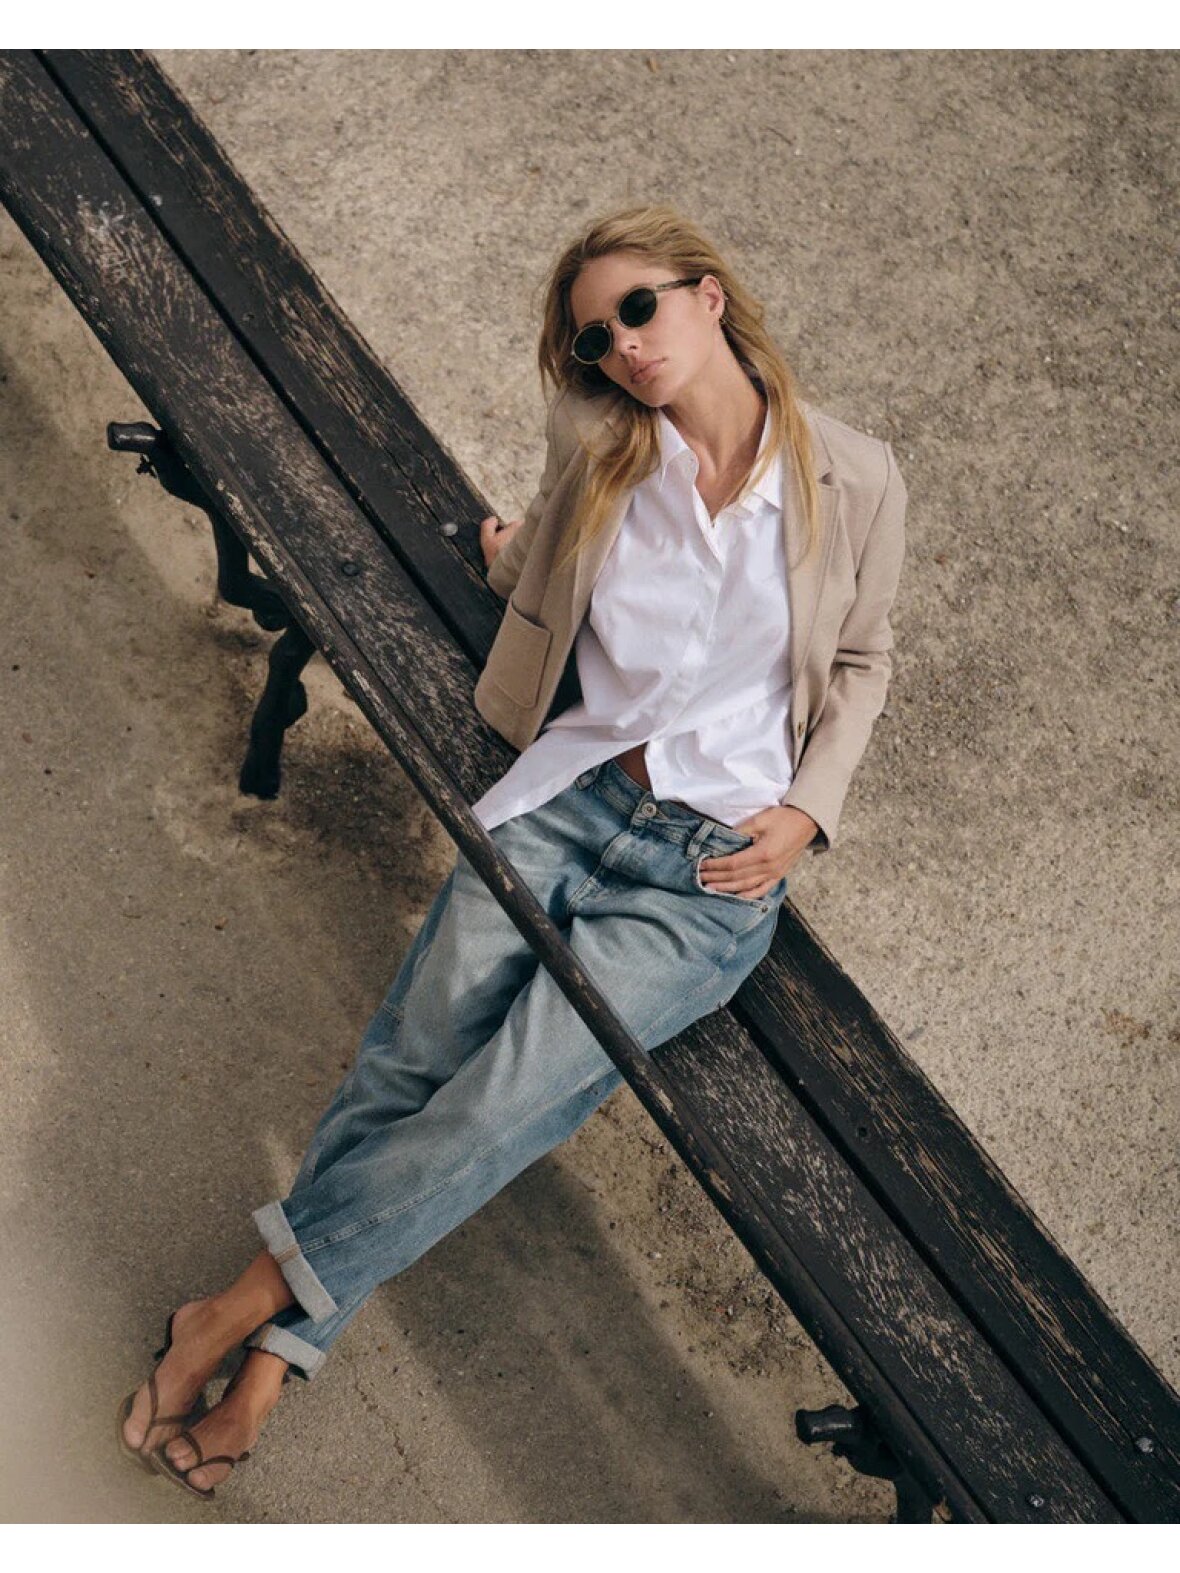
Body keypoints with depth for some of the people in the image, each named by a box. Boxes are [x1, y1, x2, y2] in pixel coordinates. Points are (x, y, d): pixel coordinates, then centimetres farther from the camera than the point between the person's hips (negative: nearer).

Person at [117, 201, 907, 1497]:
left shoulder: (855, 480, -4)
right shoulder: (596, 448, 2)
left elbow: (861, 661, 9)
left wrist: (807, 812, 0)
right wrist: (512, 557, 10)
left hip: (716, 864, -3)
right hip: (571, 793, 3)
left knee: (504, 1100, -16)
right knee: (405, 1062, -12)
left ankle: (247, 1308, -3)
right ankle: (271, 1358, -5)